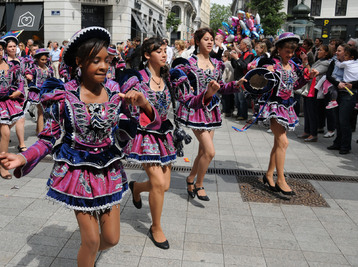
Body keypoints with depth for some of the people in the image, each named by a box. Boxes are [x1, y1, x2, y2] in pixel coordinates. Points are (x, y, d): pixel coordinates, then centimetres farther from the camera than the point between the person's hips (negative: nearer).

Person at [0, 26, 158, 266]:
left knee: (111, 239, 13)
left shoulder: (115, 93, -5)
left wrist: (143, 104, -21)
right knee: (91, 240, 3)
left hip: (108, 170, 4)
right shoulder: (63, 95, -13)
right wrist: (23, 159, -23)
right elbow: (49, 138, -6)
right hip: (78, 172, -3)